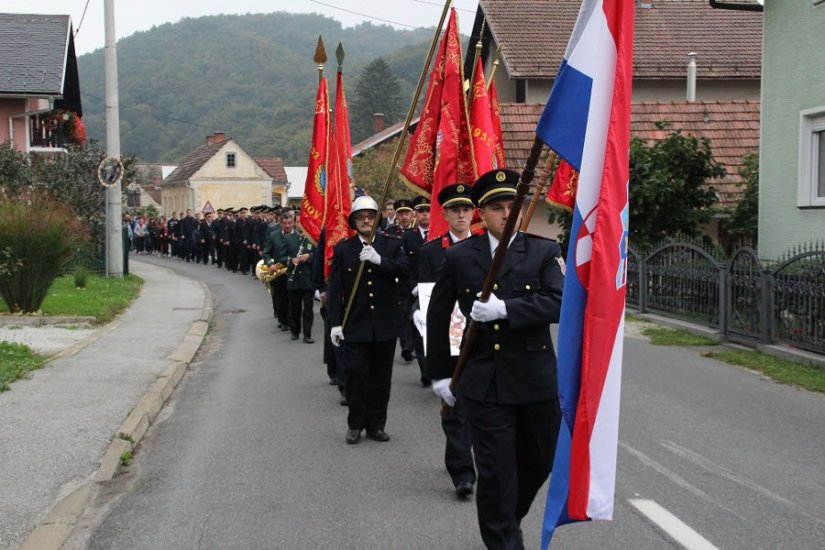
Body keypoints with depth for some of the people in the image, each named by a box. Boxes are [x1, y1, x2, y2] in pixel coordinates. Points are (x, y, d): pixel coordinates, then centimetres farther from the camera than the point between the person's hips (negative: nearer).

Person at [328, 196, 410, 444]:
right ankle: (355, 424, 14)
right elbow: (335, 288, 0)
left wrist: (379, 260, -25)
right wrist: (335, 323, -6)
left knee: (381, 377, 8)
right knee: (356, 375, -1)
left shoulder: (392, 245, 4)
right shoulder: (342, 249, 2)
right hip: (355, 324, -1)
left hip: (386, 324, 1)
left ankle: (376, 424, 19)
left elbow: (405, 270, -12)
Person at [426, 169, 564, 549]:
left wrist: (505, 309, -24)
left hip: (536, 379, 2)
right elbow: (437, 315, 9)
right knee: (496, 473, 0)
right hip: (485, 383, -1)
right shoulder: (459, 257, 1)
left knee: (540, 462, 16)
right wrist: (439, 373, 9)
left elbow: (560, 303, -15)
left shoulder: (544, 252, 0)